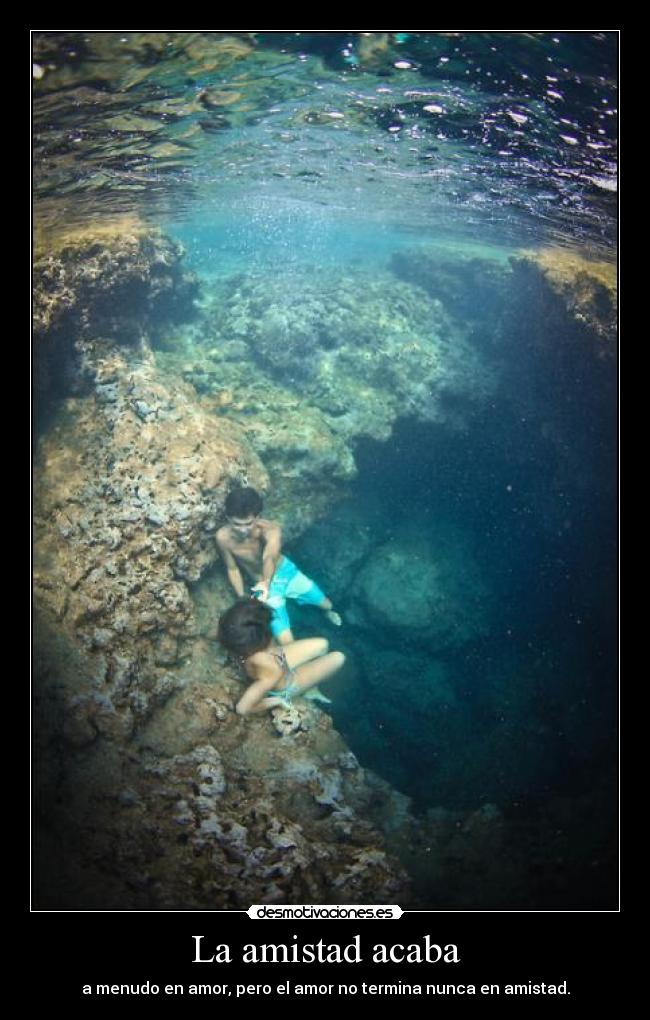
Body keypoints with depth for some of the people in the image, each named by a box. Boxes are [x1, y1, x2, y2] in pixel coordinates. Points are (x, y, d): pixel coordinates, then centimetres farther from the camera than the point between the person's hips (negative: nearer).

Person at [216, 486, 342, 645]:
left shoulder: (271, 529, -33)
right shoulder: (223, 538, -27)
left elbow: (270, 557, -56)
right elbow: (232, 569, -8)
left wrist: (266, 582, -74)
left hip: (285, 571, 1)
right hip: (263, 584, 0)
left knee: (327, 605, 15)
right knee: (287, 644, -13)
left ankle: (328, 612, 54)